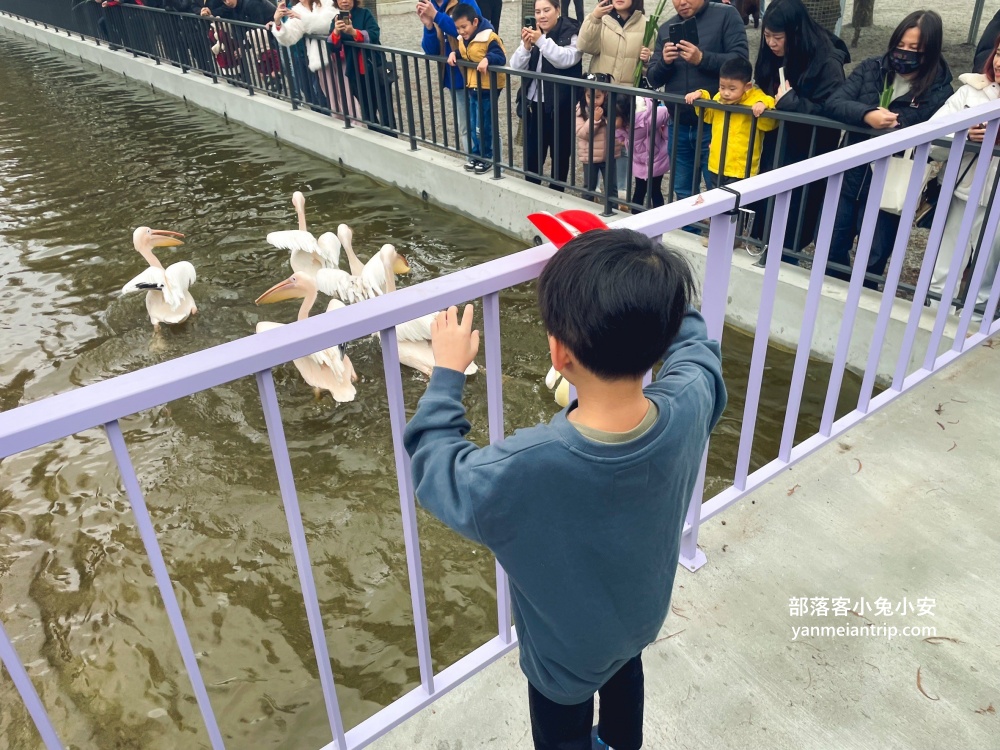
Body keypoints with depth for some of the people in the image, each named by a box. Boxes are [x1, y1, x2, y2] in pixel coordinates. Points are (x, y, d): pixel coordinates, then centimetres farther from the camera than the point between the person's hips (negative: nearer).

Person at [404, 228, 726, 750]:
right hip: (642, 616, 5)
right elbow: (693, 346, -7)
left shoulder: (520, 471, -45)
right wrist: (655, 290, 5)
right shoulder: (689, 410, -32)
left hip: (567, 655, -4)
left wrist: (448, 372, -12)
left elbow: (433, 463, -22)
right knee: (625, 678, 38)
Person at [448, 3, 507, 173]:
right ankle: (476, 155, 27)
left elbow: (501, 58, -24)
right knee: (473, 126, 15)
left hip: (487, 89, -8)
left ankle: (486, 157, 14)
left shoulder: (489, 38, -19)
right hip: (472, 87, 8)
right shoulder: (463, 39, 5)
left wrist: (487, 59, -41)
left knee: (483, 126, -1)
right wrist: (453, 53, -1)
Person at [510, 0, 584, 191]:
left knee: (560, 153, 5)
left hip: (561, 106, -5)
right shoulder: (532, 33, 12)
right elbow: (516, 67, 4)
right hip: (534, 104, 5)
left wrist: (541, 41, -28)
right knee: (532, 152, 9)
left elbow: (566, 59, -23)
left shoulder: (571, 33, -5)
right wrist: (526, 46, -14)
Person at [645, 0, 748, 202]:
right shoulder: (666, 28, 12)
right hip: (680, 125, 5)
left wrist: (702, 59, -22)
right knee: (683, 194, 13)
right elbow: (653, 79, 10)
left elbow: (741, 60, -11)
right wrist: (664, 62, -11)